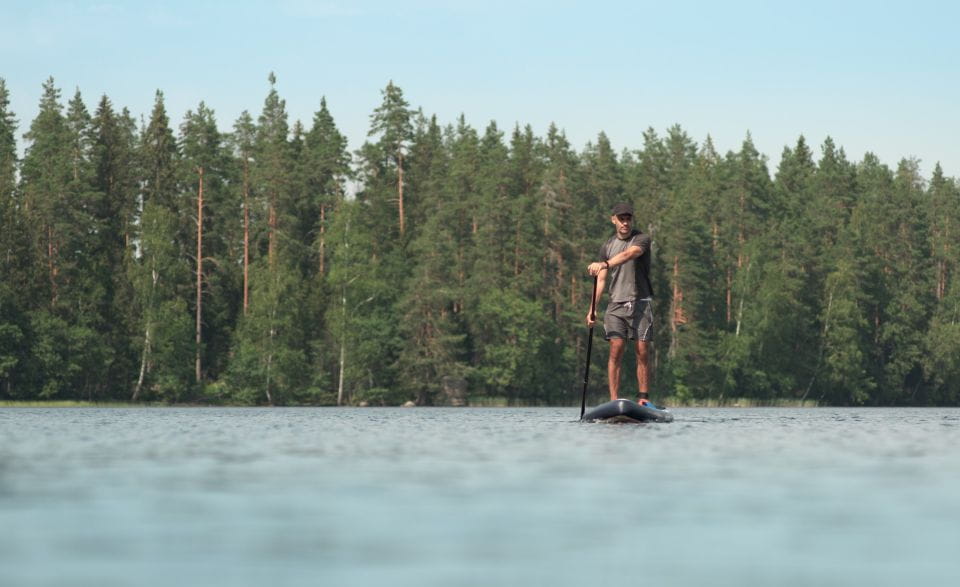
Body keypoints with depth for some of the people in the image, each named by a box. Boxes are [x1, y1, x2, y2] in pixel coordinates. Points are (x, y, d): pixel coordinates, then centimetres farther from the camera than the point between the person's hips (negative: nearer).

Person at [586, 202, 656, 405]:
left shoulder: (641, 240, -1)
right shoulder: (607, 246, 13)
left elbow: (629, 254, -23)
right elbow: (601, 280, 12)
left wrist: (604, 264, -40)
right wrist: (593, 309, 2)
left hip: (640, 303, -3)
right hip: (616, 304, 3)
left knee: (642, 352, -5)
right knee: (616, 351, -8)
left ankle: (644, 399, -1)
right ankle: (614, 401, -10)